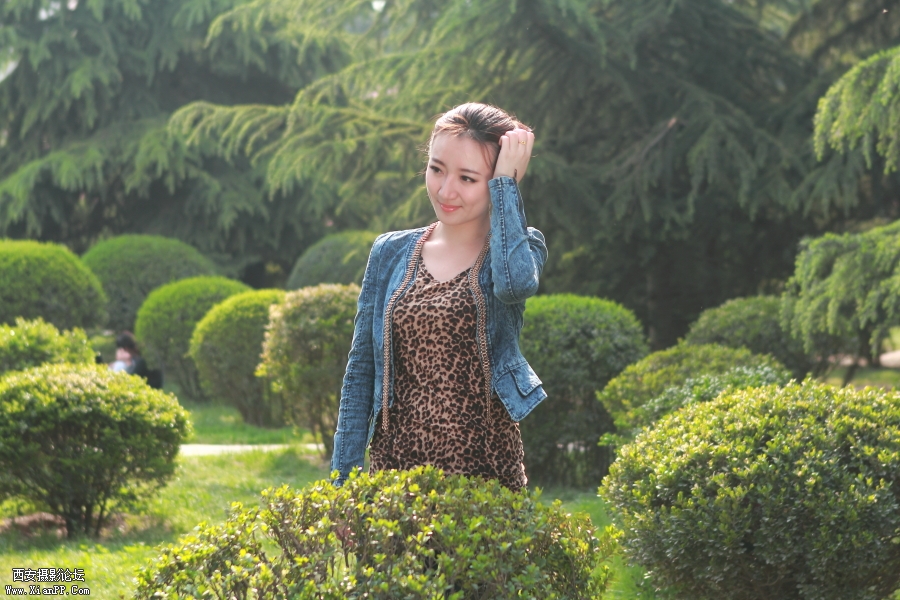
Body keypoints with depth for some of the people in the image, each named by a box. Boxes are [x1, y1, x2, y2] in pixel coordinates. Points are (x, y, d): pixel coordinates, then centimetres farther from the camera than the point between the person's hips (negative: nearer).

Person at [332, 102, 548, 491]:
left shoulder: (519, 247, 2)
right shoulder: (391, 253, 8)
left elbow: (515, 282, -24)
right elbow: (361, 372, 10)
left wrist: (506, 183, -13)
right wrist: (343, 478, 4)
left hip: (485, 473, -2)